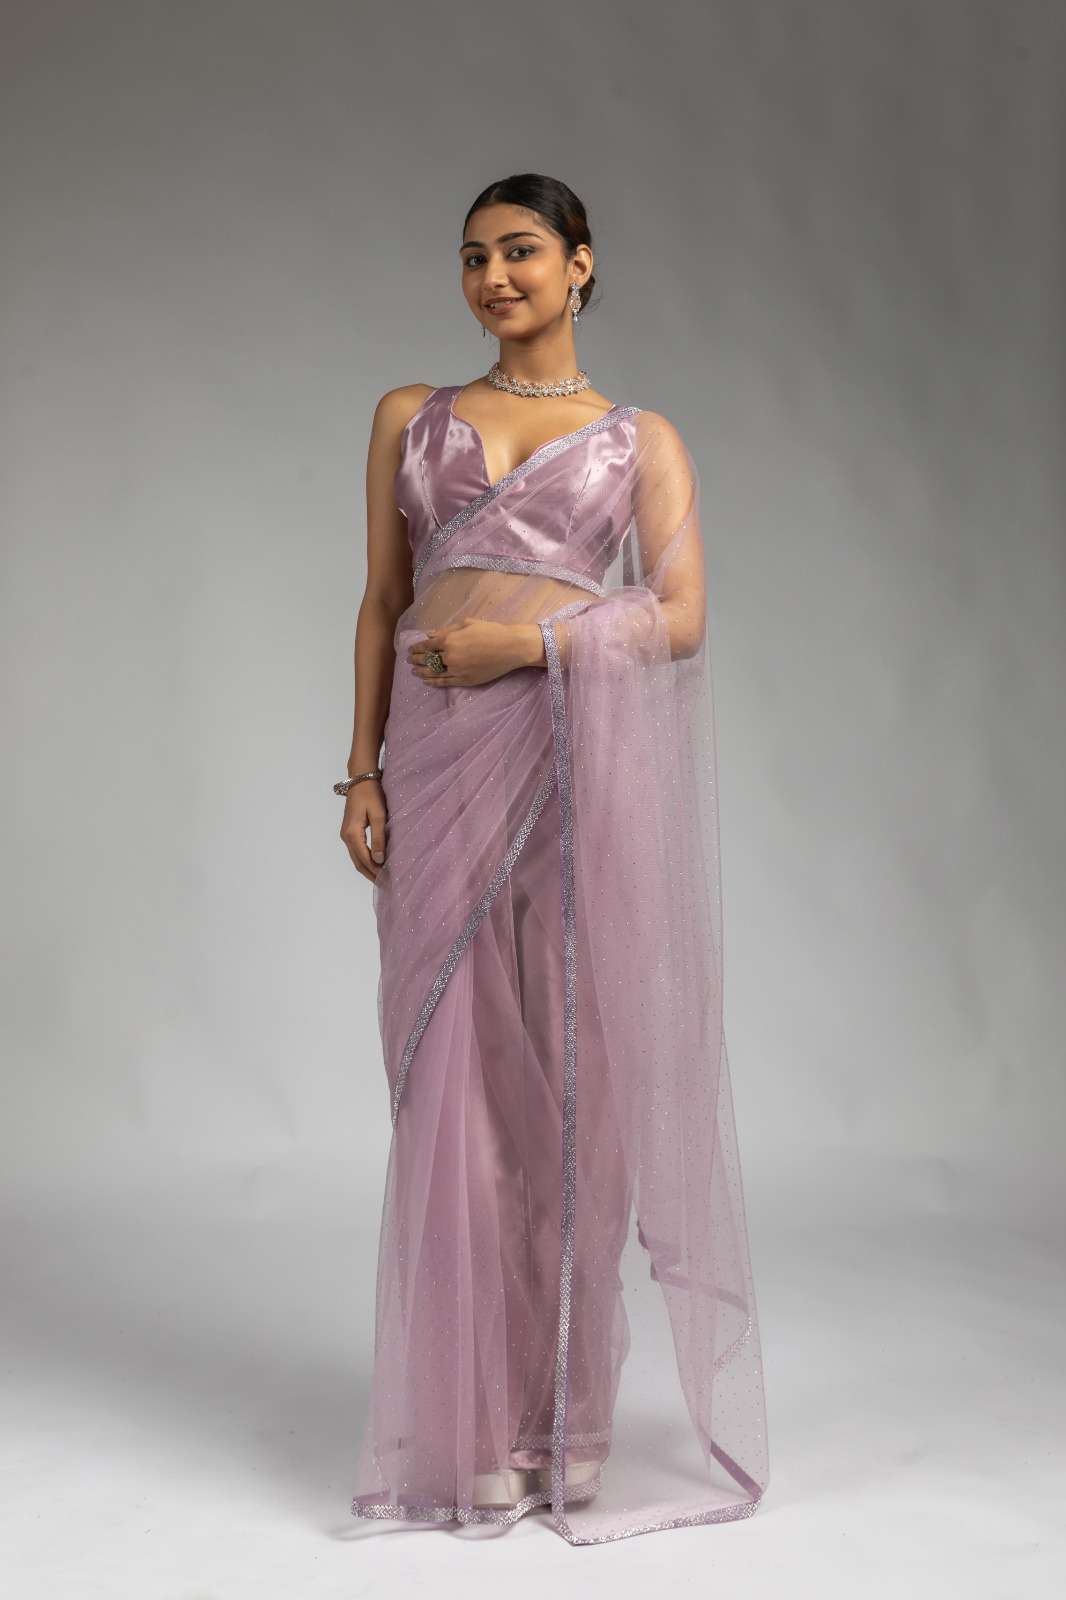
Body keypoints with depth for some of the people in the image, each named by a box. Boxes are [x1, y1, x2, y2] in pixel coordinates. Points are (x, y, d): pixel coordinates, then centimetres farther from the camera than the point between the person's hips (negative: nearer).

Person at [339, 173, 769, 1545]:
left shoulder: (642, 438, 11)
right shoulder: (409, 417, 16)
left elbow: (681, 617, 0)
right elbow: (383, 604, 11)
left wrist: (531, 638, -13)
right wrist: (364, 769, 1)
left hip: (582, 759, -1)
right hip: (442, 762, 2)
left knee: (581, 1072, -1)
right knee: (454, 1077, 0)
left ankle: (572, 1416, 11)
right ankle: (469, 1423, 10)